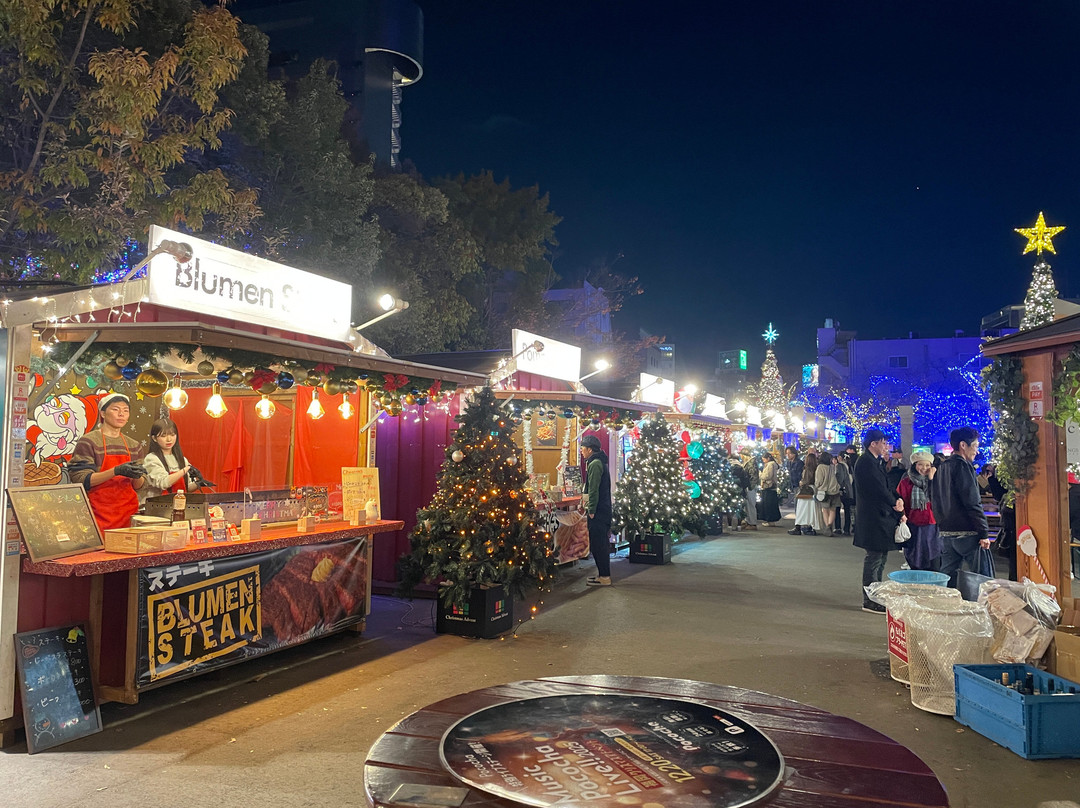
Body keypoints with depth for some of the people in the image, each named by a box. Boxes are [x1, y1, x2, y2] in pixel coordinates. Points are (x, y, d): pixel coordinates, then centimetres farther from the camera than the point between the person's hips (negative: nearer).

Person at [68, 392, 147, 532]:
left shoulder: (134, 446, 12)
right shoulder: (88, 442, -2)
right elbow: (82, 479, -10)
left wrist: (137, 476, -10)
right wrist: (116, 471, -21)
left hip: (128, 512, 4)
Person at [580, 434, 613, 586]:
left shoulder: (595, 464, -15)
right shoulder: (600, 462, 18)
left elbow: (593, 489, -20)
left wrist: (592, 510, -18)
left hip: (598, 511, -10)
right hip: (604, 510, 10)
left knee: (598, 544, -6)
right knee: (602, 543, 15)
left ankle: (604, 577, -3)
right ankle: (603, 573, 22)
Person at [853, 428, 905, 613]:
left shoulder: (875, 462, 17)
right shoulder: (866, 462, -16)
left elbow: (885, 486, 15)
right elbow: (879, 489, -20)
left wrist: (897, 499, -2)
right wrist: (895, 503, -6)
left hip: (881, 517, 11)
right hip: (873, 518, -11)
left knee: (880, 558, 16)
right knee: (874, 558, -6)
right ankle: (869, 601, 1)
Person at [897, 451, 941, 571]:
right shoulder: (906, 483, 1)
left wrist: (932, 480, -11)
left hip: (933, 528, 1)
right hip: (914, 528, -1)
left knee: (934, 569, -2)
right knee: (916, 567, 6)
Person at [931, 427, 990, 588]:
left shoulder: (942, 467, 15)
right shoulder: (962, 466, -11)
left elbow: (934, 500, 21)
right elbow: (973, 503, -16)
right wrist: (984, 533, -15)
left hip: (945, 532, 8)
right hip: (966, 533, -8)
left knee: (947, 576, 10)